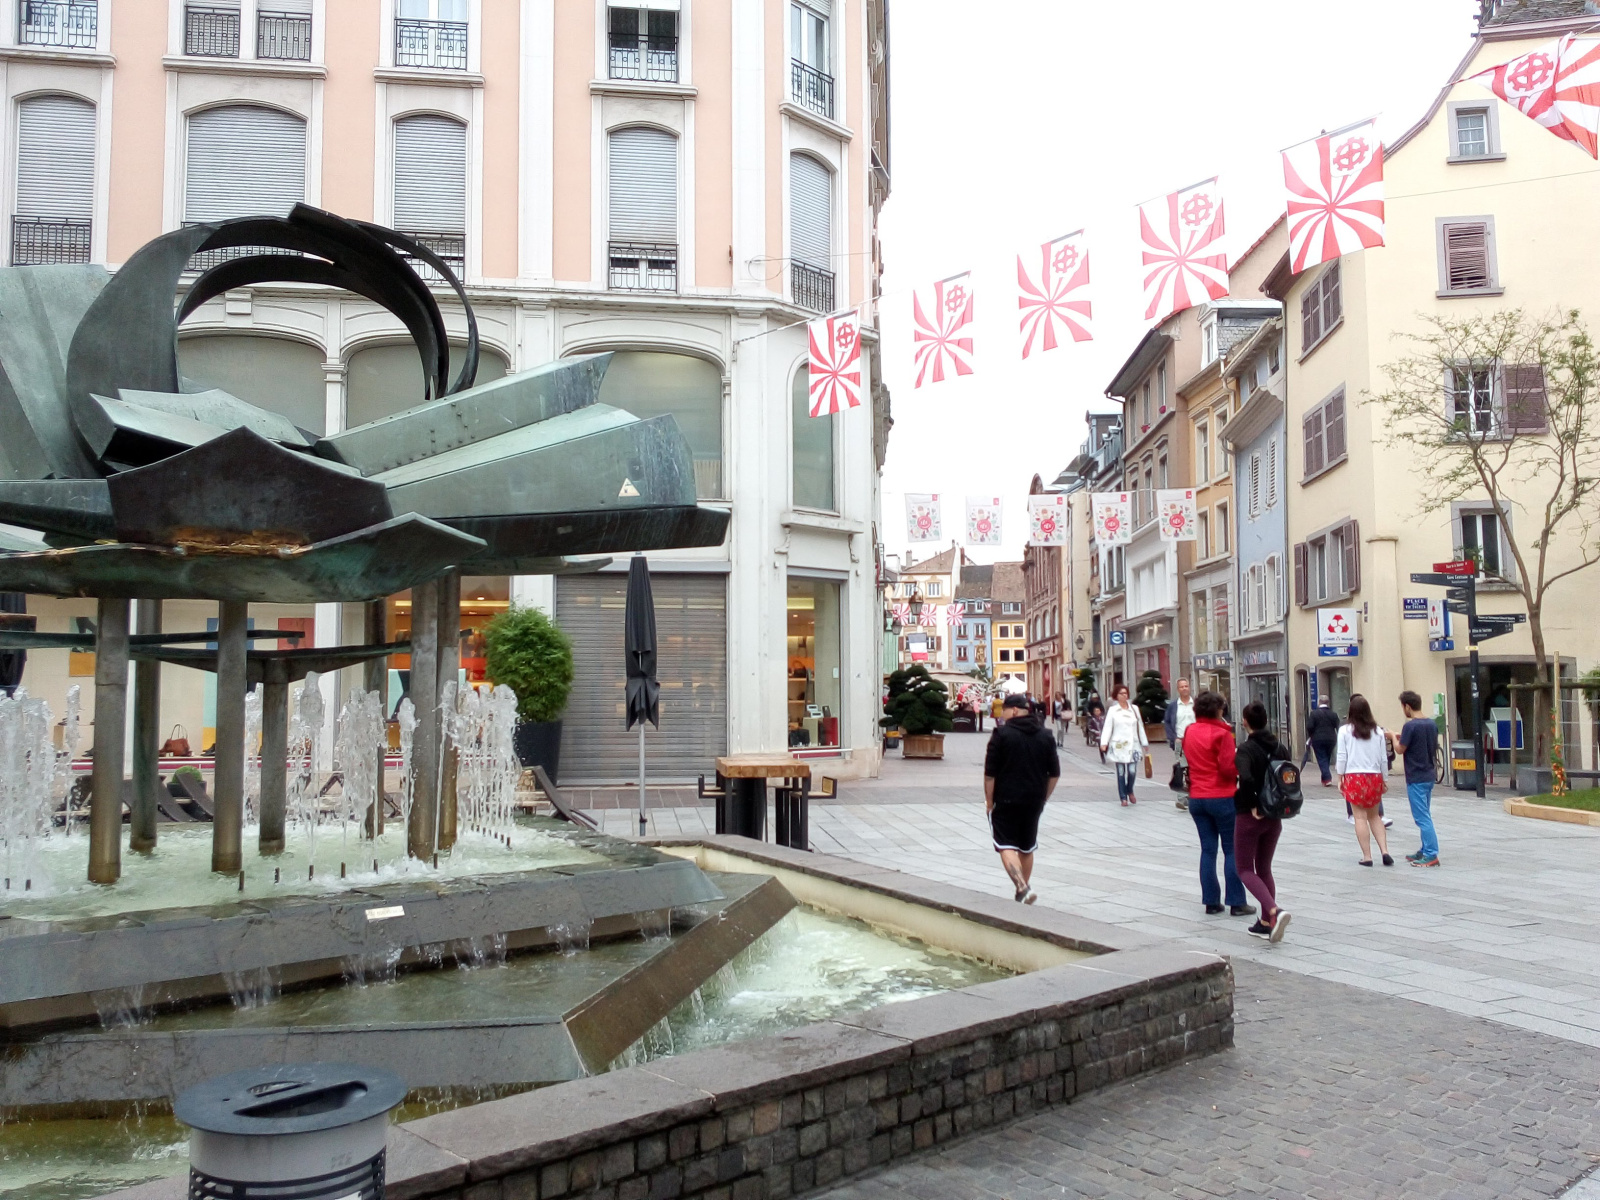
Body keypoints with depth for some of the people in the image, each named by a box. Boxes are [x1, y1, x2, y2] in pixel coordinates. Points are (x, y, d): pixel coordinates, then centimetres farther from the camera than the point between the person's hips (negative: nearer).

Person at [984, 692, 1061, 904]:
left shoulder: (1002, 734, -9)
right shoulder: (1045, 736, 8)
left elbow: (990, 773, -10)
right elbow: (1055, 773, 10)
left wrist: (989, 800, -2)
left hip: (1006, 799, -5)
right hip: (1034, 801, 5)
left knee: (1006, 846, -3)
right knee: (1027, 847, 17)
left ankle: (1022, 887, -21)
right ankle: (1023, 891, 24)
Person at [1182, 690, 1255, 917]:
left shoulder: (1189, 732, 7)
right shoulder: (1221, 734, -13)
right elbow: (1228, 767, -17)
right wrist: (1239, 758, 2)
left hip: (1196, 798, 6)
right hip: (1222, 797, -6)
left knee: (1208, 850, 9)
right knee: (1232, 850, 2)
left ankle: (1211, 901, 10)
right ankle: (1236, 902, 3)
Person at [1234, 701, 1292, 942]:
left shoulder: (1246, 749, -16)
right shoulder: (1280, 747, 3)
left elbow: (1246, 779, -31)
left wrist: (1253, 805, -18)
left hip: (1249, 816, -6)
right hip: (1275, 816, 6)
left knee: (1244, 869, 3)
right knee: (1264, 868, 18)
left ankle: (1274, 911, -19)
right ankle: (1266, 923, 19)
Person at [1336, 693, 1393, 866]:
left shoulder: (1345, 730, -5)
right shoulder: (1378, 732, 1)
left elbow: (1341, 757, -4)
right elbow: (1383, 758, 5)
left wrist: (1340, 778, 5)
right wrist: (1383, 779, 16)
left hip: (1354, 776, -3)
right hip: (1374, 776, 3)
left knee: (1360, 817, 3)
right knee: (1374, 816, 16)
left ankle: (1367, 856, 2)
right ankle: (1384, 851, 5)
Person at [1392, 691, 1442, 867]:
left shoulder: (1410, 726, -17)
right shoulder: (1432, 724, 6)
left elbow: (1400, 750, -13)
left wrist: (1394, 737, 7)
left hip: (1416, 779, -8)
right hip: (1429, 776, 8)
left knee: (1422, 817, -5)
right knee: (1425, 816, 16)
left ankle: (1431, 855, -6)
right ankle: (1426, 850, 21)